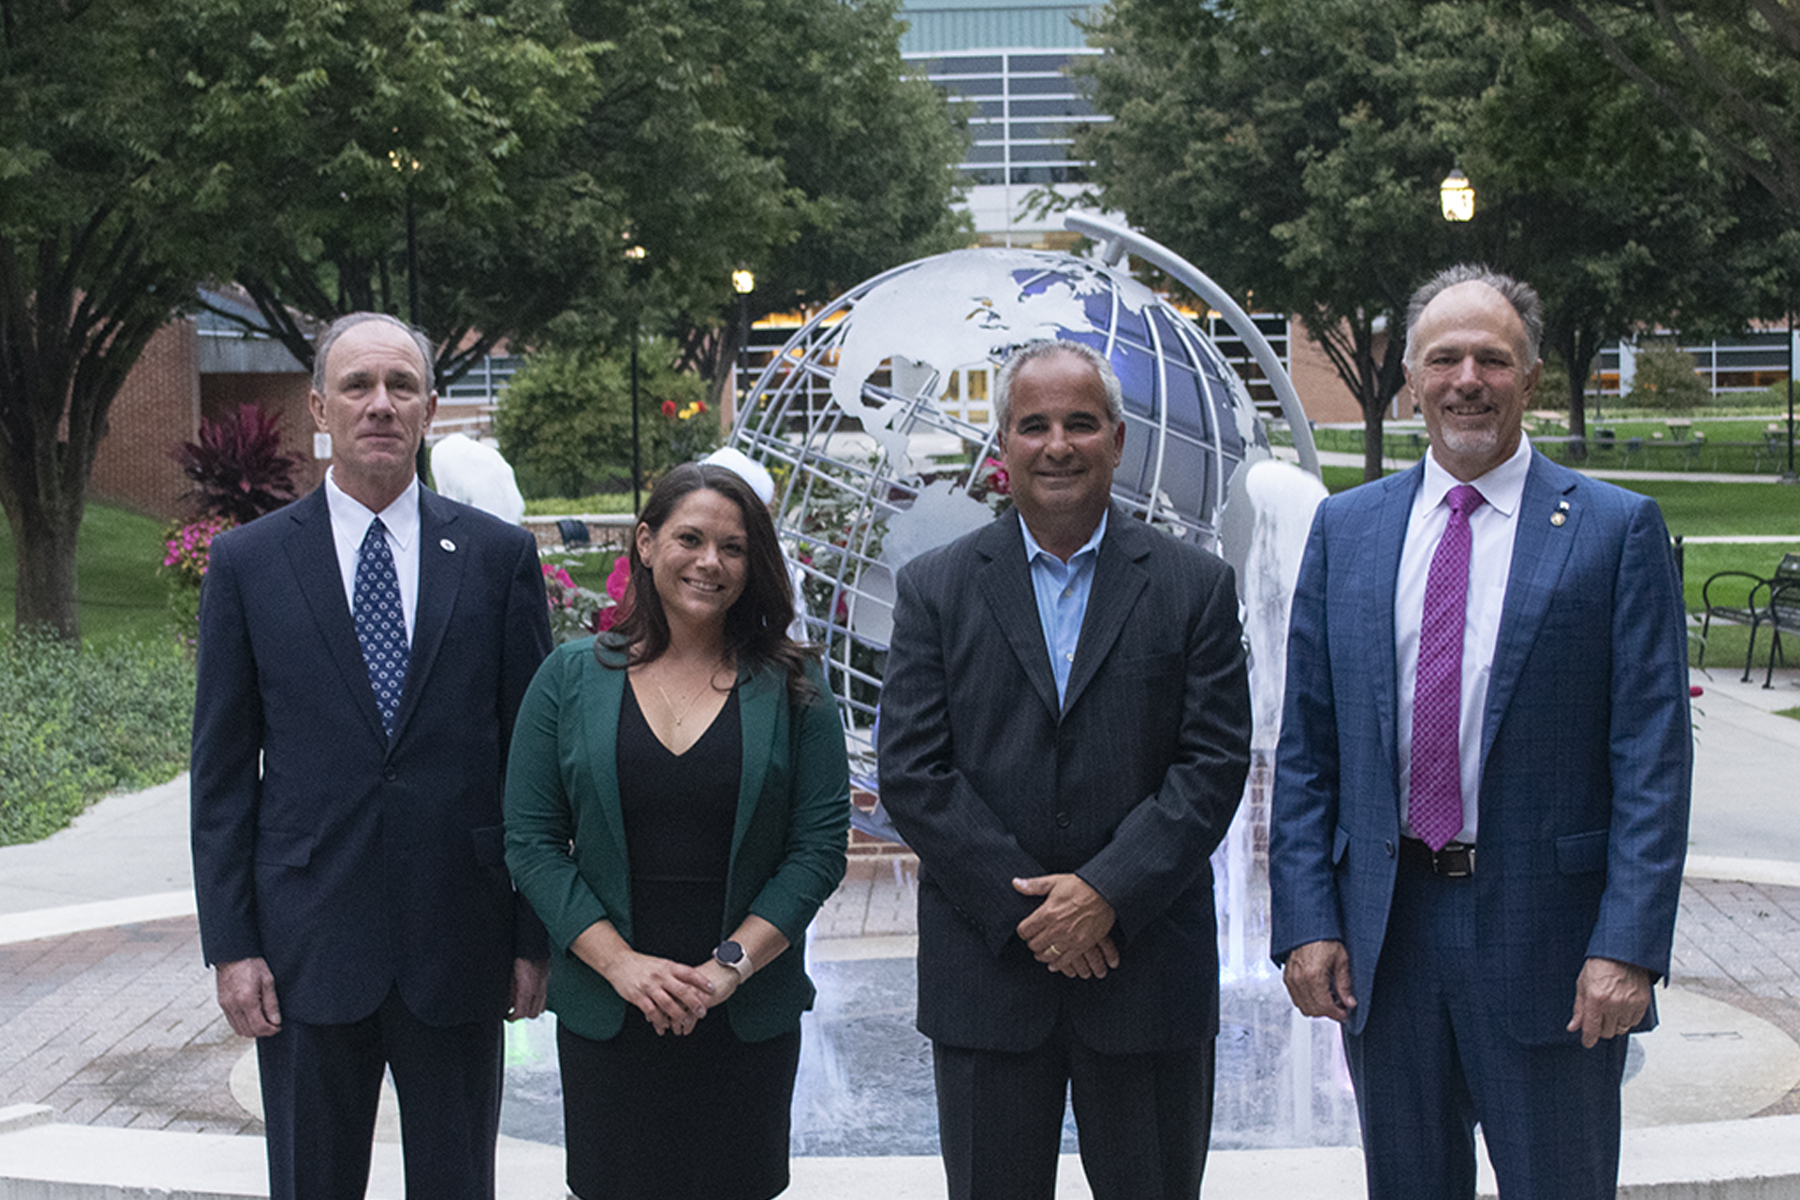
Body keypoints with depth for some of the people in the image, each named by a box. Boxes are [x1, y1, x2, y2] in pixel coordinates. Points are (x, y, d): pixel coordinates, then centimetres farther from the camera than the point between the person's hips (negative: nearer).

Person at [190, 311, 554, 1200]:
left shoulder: (499, 556, 1)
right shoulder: (247, 562, 1)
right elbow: (223, 772, 2)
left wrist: (535, 934, 0)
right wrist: (229, 945, -3)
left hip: (459, 949, 0)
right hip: (306, 949, 0)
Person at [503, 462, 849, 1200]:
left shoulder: (791, 689, 2)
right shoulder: (571, 679, 3)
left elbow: (820, 847, -3)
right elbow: (531, 843, -1)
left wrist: (731, 964, -13)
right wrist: (622, 963, -11)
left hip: (749, 1019, 0)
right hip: (605, 1016, 0)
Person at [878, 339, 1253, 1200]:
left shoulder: (1195, 587, 3)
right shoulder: (934, 589, 3)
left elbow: (1214, 764, -4)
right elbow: (910, 772, -4)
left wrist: (1106, 891, -14)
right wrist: (1026, 908, -11)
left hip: (1150, 968, 0)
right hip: (987, 967, 0)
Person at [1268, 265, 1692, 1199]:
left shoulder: (1616, 529, -2)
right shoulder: (1346, 528, 7)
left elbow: (1653, 760, -6)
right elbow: (1305, 747, 7)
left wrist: (1628, 946, -13)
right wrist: (1306, 920, -1)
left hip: (1546, 937, -3)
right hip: (1384, 929, 3)